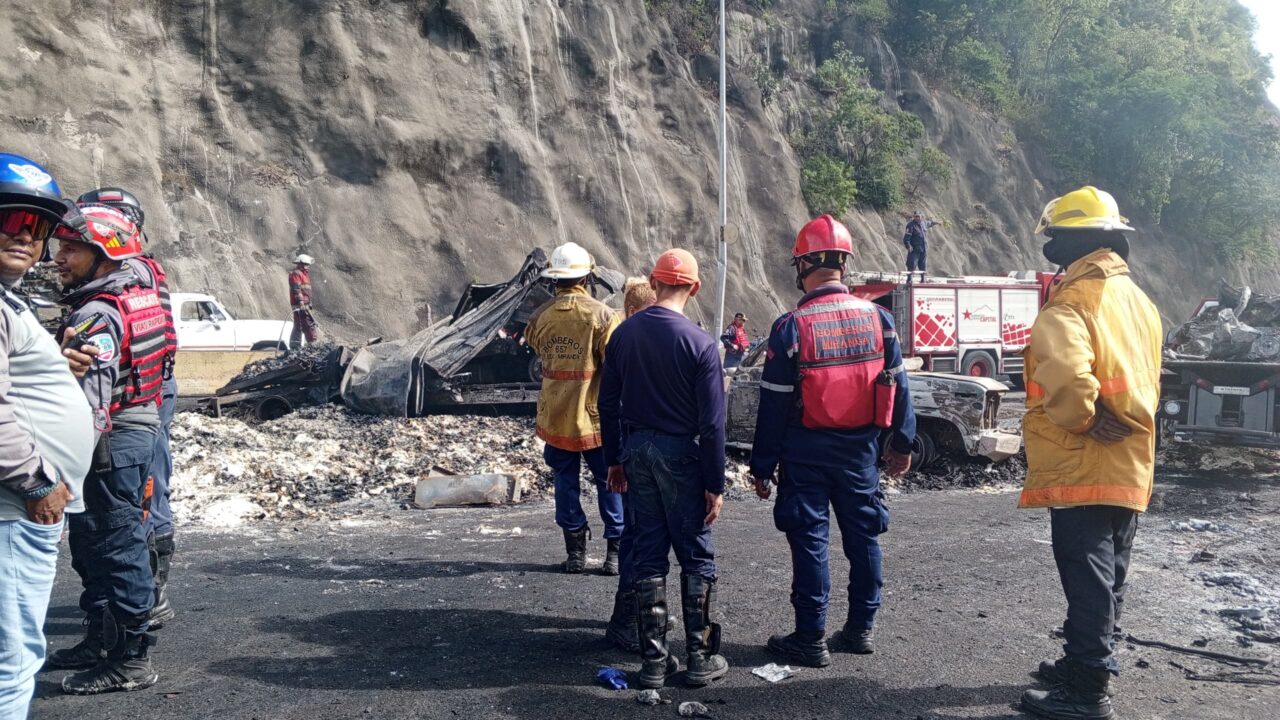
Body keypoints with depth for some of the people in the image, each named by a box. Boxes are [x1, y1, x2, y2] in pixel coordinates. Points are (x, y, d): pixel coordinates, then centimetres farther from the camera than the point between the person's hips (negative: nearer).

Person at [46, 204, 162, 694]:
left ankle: (130, 658, 8)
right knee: (92, 541, 20)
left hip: (113, 439, -10)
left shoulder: (96, 316, -18)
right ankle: (102, 639, 33)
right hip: (139, 429, 10)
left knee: (117, 546, -2)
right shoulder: (135, 296, 12)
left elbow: (92, 398, -26)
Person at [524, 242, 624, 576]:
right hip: (595, 414, -3)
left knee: (566, 482, 13)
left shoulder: (539, 317, -1)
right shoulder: (602, 315, -13)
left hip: (554, 414, 3)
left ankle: (575, 551, 16)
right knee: (609, 482, 9)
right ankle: (616, 551, 10)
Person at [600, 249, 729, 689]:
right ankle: (700, 659, 15)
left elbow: (608, 403, 6)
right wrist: (715, 484, -7)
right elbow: (712, 421, -14)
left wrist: (615, 461, 16)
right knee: (696, 558, 8)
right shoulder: (700, 343, -14)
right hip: (680, 454, -4)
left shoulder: (623, 334, 0)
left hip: (635, 450, 5)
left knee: (647, 555, 11)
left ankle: (654, 661, 17)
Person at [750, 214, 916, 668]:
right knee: (863, 534, 15)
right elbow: (896, 386, 5)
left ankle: (811, 639, 9)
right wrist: (902, 442, 16)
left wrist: (762, 465, -4)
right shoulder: (878, 318, -1)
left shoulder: (791, 326, -13)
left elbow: (774, 404, -11)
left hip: (806, 451, -4)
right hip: (860, 448, 4)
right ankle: (861, 627, 26)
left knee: (809, 540, 3)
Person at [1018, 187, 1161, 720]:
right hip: (1129, 470, 9)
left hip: (1082, 469, -9)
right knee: (1107, 576, 18)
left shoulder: (1071, 303, -17)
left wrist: (1083, 421, -19)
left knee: (1088, 580, -2)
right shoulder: (1137, 300, 12)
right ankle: (1088, 664, 32)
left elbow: (1064, 377, -34)